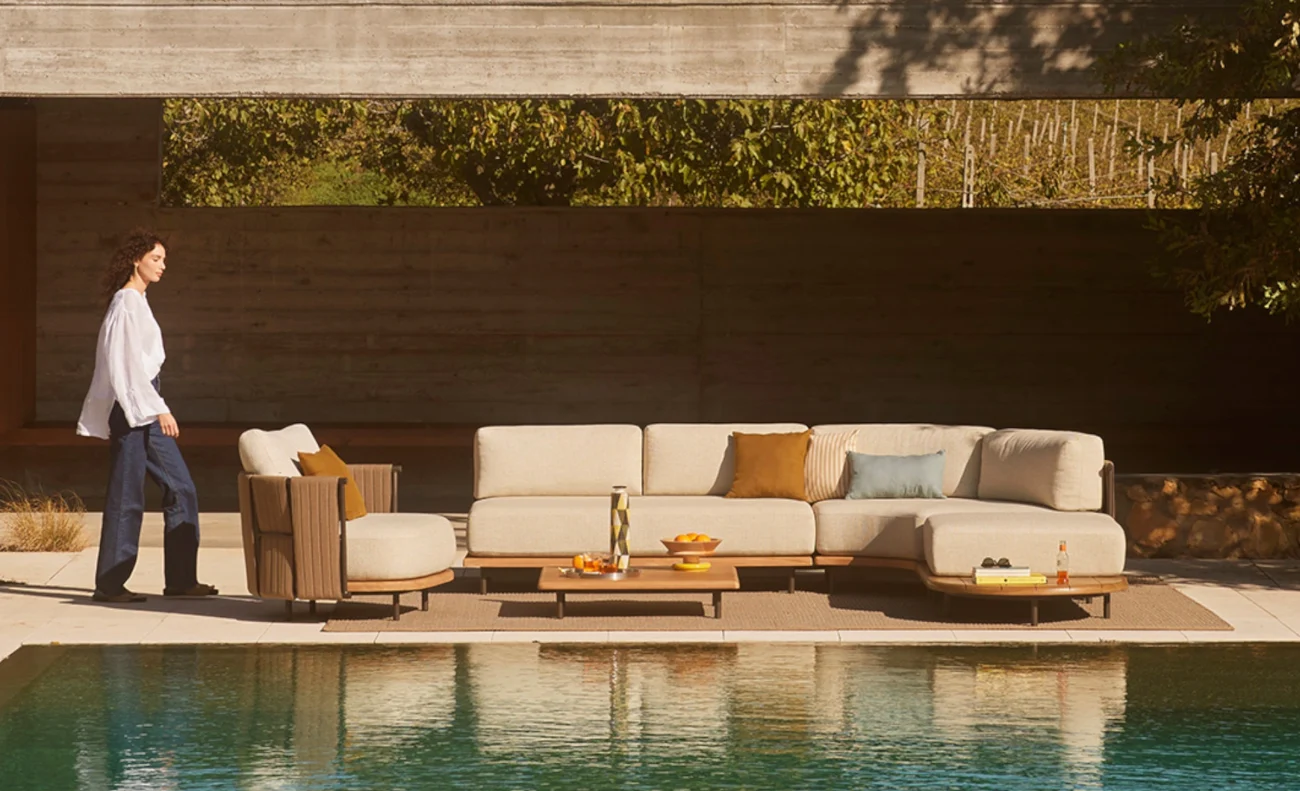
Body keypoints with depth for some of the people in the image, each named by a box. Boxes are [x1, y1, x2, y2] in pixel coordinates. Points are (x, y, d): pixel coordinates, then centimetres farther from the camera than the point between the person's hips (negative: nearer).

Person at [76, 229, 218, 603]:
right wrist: (159, 409, -20)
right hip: (130, 407, -10)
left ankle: (181, 579, 10)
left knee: (180, 490, 7)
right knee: (126, 497, -5)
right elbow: (128, 364, -18)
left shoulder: (137, 302, 17)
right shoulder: (126, 303, -12)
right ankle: (110, 584, 2)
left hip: (144, 405, 10)